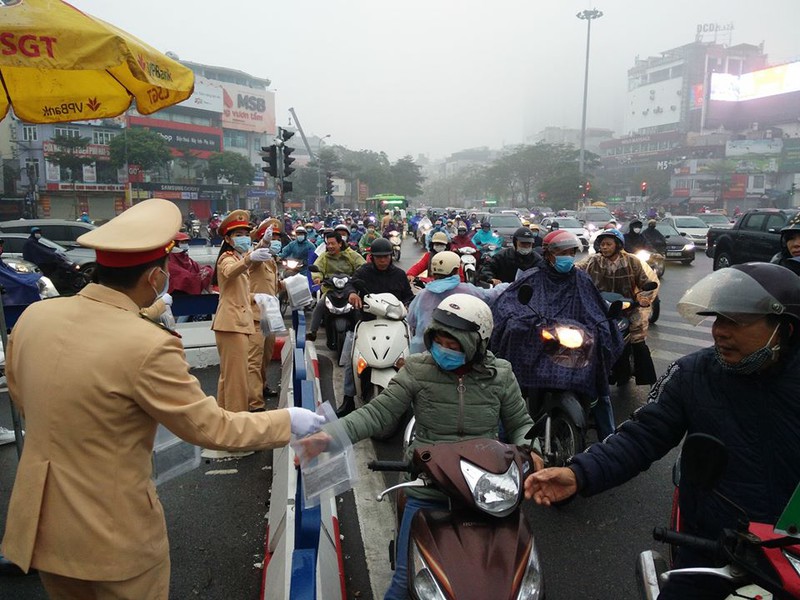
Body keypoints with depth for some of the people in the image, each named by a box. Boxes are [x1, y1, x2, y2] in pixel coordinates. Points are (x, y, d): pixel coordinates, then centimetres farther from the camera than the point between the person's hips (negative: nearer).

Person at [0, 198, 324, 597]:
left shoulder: (33, 316, -7)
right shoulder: (148, 346, -28)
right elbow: (210, 427, -19)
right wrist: (287, 422, -6)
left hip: (42, 521, 6)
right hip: (112, 531, -6)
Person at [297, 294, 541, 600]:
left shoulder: (500, 374, -2)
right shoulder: (418, 369, -7)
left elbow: (520, 424, 9)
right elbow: (377, 413, -9)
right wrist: (330, 435, -23)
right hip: (427, 493, -1)